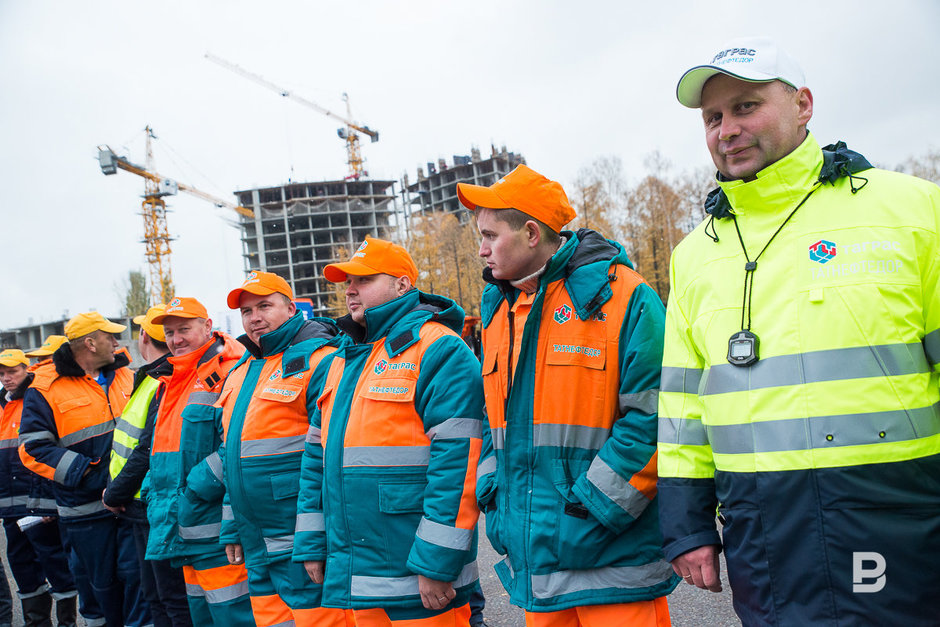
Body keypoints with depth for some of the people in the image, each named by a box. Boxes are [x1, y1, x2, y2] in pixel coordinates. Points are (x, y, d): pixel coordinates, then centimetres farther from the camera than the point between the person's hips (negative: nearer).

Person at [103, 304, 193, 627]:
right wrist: (118, 491, 12)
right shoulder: (152, 378, 11)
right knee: (154, 593, 20)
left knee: (174, 599, -2)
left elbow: (150, 451, -24)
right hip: (144, 507, 10)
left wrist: (116, 494, -13)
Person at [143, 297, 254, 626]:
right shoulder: (171, 383, 19)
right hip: (185, 538, 10)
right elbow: (161, 448, 28)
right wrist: (155, 493, 14)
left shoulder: (229, 373, -11)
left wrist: (200, 486, -22)